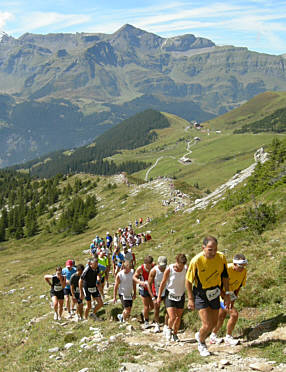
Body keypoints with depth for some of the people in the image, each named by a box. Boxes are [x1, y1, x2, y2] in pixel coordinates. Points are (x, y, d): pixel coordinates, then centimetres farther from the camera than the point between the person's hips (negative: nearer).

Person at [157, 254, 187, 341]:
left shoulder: (186, 269, -13)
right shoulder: (169, 270, -18)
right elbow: (163, 283, -7)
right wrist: (159, 296, -2)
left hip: (181, 296, 3)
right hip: (170, 295, -3)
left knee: (178, 317, 10)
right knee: (172, 317, -12)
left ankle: (175, 334, 30)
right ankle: (169, 329, 20)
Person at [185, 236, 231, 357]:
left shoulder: (221, 257, -15)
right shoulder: (196, 260, -26)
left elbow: (225, 276, 2)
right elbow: (188, 280, -12)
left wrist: (227, 294, 2)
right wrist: (191, 299, -10)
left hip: (214, 293, 4)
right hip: (200, 294, -4)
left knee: (214, 322, 14)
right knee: (207, 325, -10)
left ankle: (200, 335, 46)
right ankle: (201, 344, 22)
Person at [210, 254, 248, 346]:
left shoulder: (244, 271, -11)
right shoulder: (227, 269, -30)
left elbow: (238, 286, 0)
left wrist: (233, 301, -6)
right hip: (220, 293, -7)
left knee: (221, 316, 18)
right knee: (234, 314, -15)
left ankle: (213, 336, 37)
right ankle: (228, 338, 2)